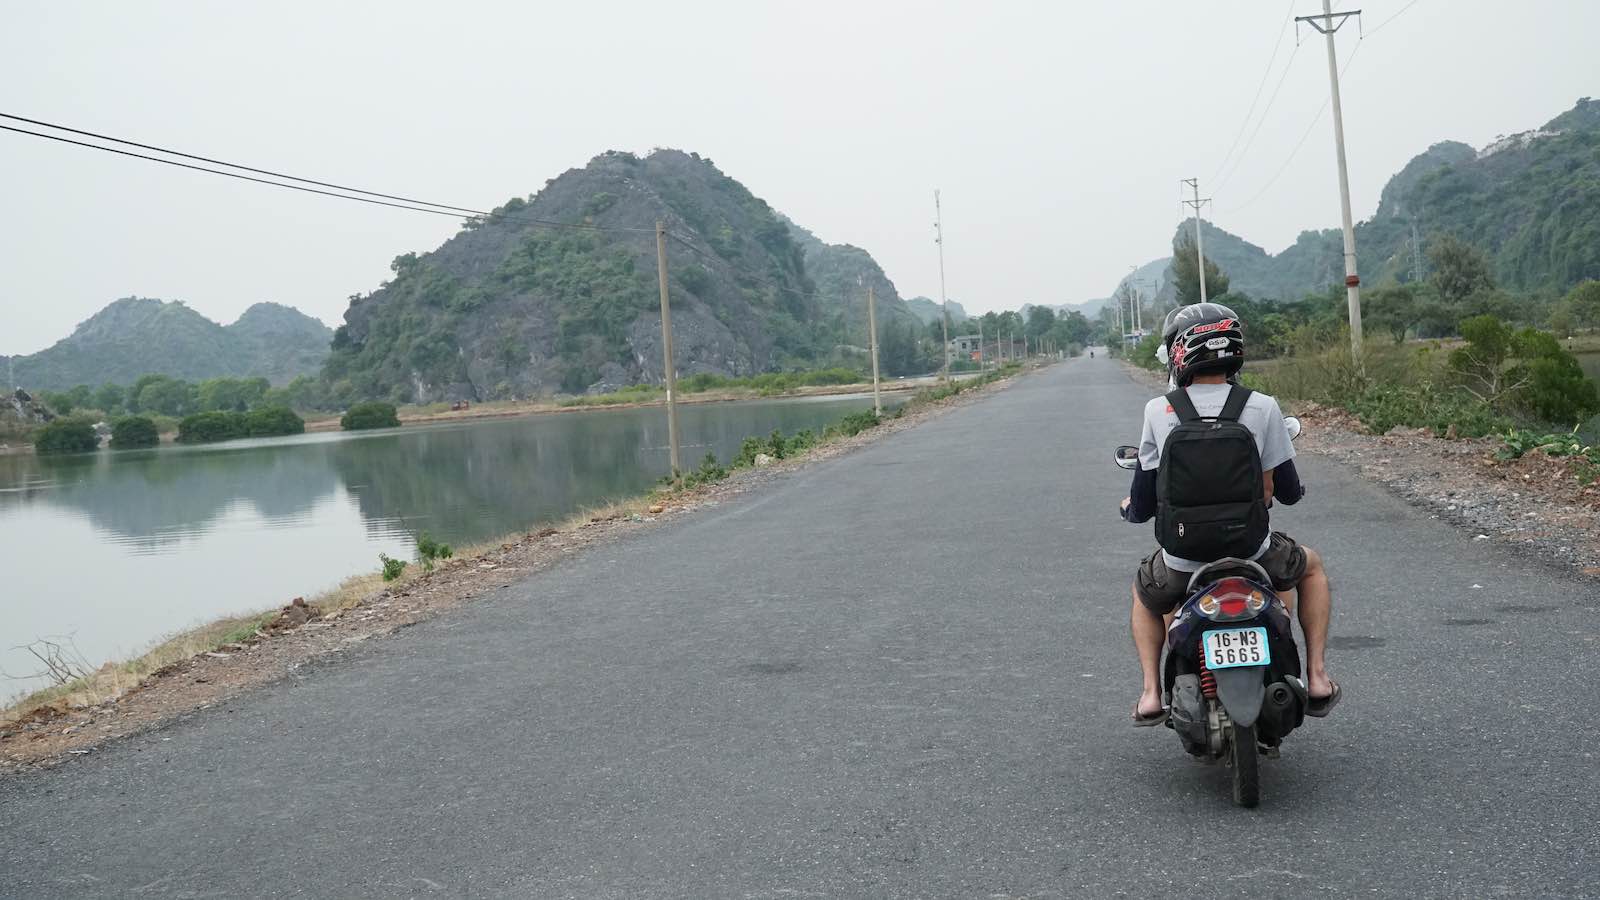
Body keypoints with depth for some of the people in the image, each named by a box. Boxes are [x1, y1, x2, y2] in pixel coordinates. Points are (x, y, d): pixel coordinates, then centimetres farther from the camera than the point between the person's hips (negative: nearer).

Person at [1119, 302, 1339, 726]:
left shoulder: (1159, 412, -7)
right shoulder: (1262, 408, -8)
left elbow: (1142, 506, -1)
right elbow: (1288, 492, 2)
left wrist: (1129, 508, 24)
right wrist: (1293, 489, 28)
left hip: (1183, 560, 0)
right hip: (1253, 554, 0)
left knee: (1144, 594, 34)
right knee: (1311, 567, 31)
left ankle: (1151, 694, 20)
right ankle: (1317, 678, 24)